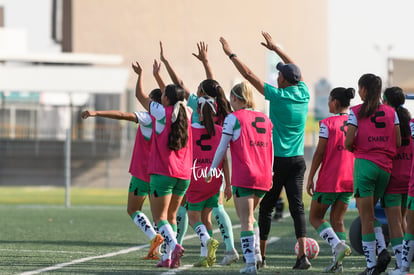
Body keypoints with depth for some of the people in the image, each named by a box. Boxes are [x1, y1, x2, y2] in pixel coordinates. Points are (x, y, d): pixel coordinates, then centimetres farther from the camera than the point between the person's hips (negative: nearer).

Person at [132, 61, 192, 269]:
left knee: (159, 217, -5)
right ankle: (168, 257, 5)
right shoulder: (186, 113, 6)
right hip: (184, 174, 6)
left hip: (163, 173, -6)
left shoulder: (162, 112, -7)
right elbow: (178, 94, 26)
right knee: (171, 216, 13)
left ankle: (174, 246, -28)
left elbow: (140, 96, 8)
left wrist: (140, 74, 24)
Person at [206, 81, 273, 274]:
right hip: (263, 178, 5)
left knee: (246, 221, -2)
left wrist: (212, 170, 10)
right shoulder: (265, 119, 11)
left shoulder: (234, 118, -4)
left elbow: (222, 148, -1)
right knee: (250, 216, 23)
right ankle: (256, 251, 10)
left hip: (243, 177, -5)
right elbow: (270, 150, 15)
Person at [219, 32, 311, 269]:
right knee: (297, 206, -2)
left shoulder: (278, 96, -11)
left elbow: (249, 75, -6)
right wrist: (275, 48, 31)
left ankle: (260, 254, 17)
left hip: (277, 160, -4)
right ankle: (303, 253, -18)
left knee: (267, 207, 9)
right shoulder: (304, 95, 3)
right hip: (298, 160, 4)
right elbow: (296, 70, 21)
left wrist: (230, 53, 5)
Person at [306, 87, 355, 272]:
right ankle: (337, 261, 1)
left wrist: (310, 178, -4)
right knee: (337, 219, 11)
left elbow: (319, 153, -11)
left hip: (329, 179, -6)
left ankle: (338, 244, -16)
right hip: (349, 180, 6)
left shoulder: (328, 124, -10)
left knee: (315, 217, 6)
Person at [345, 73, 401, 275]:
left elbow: (348, 142, -9)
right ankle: (381, 250, -2)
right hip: (385, 167, 4)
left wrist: (351, 148, 13)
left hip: (364, 163, -4)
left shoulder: (356, 112, -3)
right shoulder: (391, 112, 8)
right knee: (369, 214, 20)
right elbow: (398, 142, 5)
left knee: (366, 217, 0)